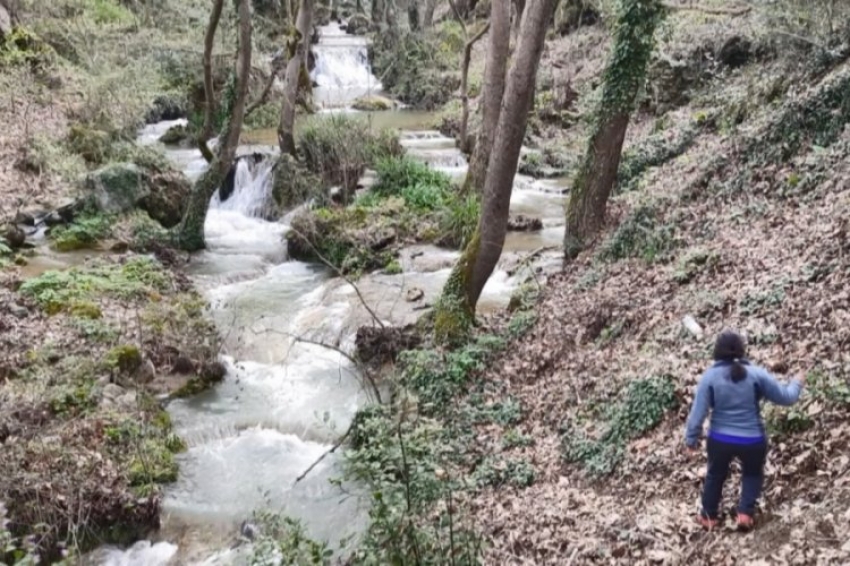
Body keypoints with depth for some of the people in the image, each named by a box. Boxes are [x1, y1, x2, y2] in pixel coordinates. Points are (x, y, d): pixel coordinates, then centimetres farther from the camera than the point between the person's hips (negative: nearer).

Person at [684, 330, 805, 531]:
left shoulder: (709, 377, -11)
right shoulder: (757, 374, -10)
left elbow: (697, 413, -10)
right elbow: (785, 397, -1)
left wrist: (691, 439, 2)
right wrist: (797, 384, 20)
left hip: (719, 440, 0)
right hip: (752, 441, 0)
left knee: (715, 475, 26)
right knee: (753, 474, 29)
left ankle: (709, 516, 36)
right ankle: (745, 513, 18)